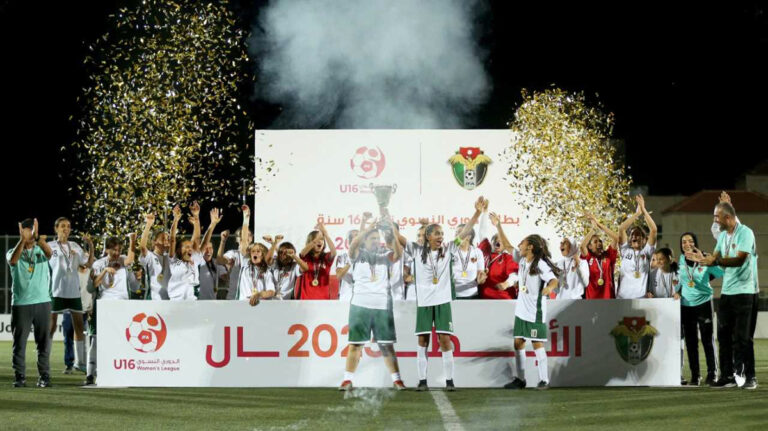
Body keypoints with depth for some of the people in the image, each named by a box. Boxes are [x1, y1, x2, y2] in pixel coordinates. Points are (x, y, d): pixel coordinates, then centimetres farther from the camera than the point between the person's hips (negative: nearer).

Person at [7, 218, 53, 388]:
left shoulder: (41, 251, 7)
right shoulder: (13, 252, 5)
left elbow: (49, 253, -17)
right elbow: (13, 260, -20)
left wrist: (37, 237, -35)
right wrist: (23, 240, -35)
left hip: (42, 302, 1)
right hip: (20, 304, -1)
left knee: (44, 341, 1)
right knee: (19, 342, 0)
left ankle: (44, 376, 6)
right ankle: (20, 377, 5)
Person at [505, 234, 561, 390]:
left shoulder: (540, 265, -15)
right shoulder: (522, 261, 7)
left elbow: (554, 280, -27)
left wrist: (550, 287, -50)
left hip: (535, 311, -7)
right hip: (521, 310, 7)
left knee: (537, 344, -5)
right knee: (518, 343, 6)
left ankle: (544, 380, 0)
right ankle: (519, 379, 12)